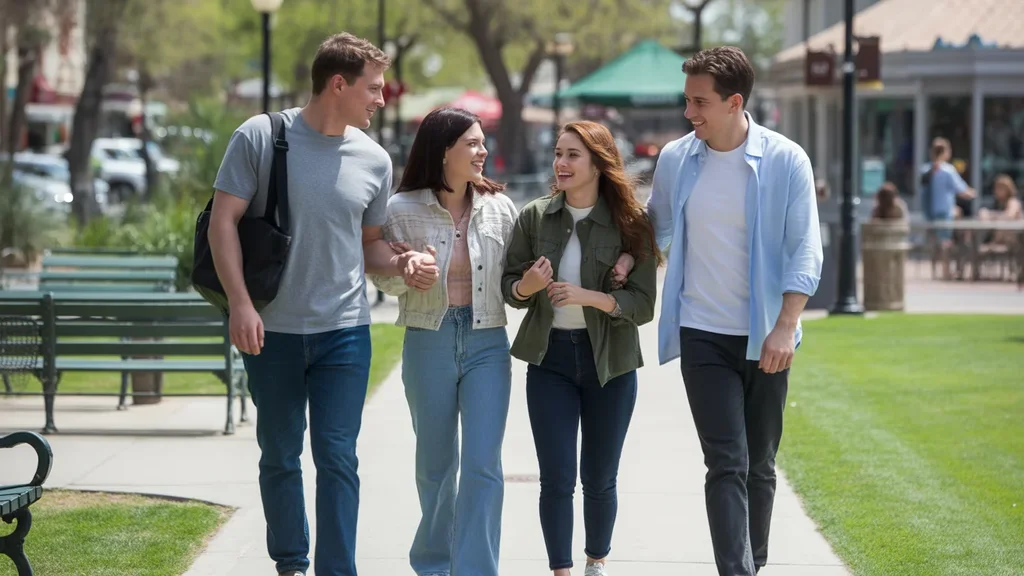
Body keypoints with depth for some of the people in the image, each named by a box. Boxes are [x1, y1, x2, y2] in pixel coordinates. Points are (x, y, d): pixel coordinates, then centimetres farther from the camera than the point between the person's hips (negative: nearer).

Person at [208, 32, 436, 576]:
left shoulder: (374, 160, 4)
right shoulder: (259, 137, -6)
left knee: (337, 457, -4)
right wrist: (240, 304, -14)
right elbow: (224, 221, -5)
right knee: (279, 456, 11)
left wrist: (399, 261, -7)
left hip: (344, 330, 1)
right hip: (273, 330, -1)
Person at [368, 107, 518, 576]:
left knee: (482, 464, -8)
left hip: (486, 343, 1)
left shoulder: (498, 208, 2)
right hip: (428, 342, 0)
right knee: (436, 463, 12)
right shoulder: (403, 210, -4)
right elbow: (382, 278, 1)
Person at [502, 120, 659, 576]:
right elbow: (509, 287, 5)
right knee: (556, 479, -3)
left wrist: (588, 296, -25)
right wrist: (527, 285, -18)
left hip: (610, 363, -1)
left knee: (599, 478, 11)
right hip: (549, 357, 1)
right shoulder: (534, 217, -2)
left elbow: (643, 304, -11)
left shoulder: (631, 224, -8)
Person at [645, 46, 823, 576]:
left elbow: (805, 250, -8)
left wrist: (785, 326, -17)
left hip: (764, 337, 0)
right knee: (727, 464, -10)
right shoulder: (675, 160, 1)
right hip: (702, 335, 0)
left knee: (758, 466, 11)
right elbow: (656, 229, 16)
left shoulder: (786, 161, -7)